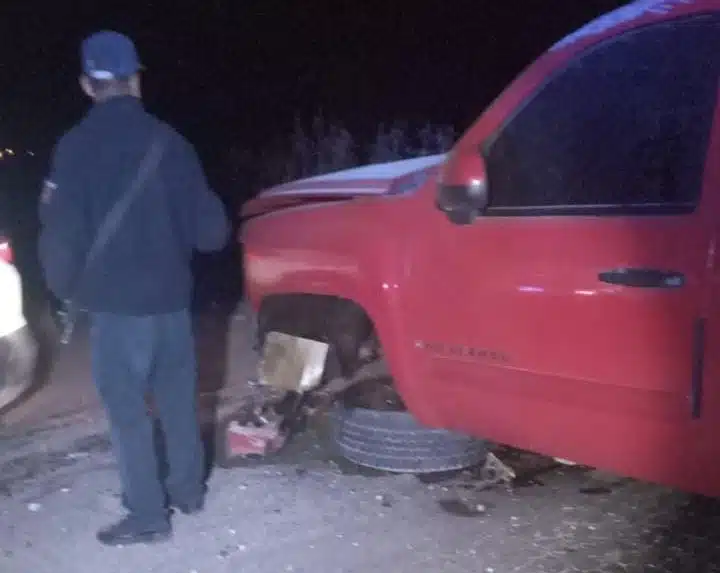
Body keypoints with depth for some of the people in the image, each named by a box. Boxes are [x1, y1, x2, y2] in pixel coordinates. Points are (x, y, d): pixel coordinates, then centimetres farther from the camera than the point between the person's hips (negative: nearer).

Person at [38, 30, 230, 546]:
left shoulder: (76, 146, -11)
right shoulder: (167, 139, -1)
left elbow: (63, 232, -12)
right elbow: (209, 226, -1)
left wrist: (62, 285, 7)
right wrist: (213, 234, 22)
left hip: (116, 301, -4)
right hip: (171, 296, 5)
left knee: (128, 410, 5)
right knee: (177, 398, 17)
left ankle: (148, 517, 12)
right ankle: (189, 490, 31)